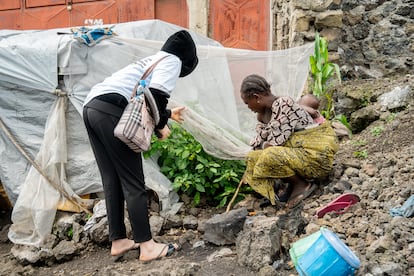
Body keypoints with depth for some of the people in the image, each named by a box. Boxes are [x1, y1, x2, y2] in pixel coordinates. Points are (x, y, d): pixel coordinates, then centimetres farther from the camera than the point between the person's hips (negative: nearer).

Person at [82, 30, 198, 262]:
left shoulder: (153, 59, 33)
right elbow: (156, 93, -12)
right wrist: (161, 125, 2)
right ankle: (147, 245, 1)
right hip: (110, 111, -9)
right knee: (132, 182, -4)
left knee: (112, 182, 12)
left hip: (92, 107, 9)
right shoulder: (172, 60, 8)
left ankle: (118, 241, 19)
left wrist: (167, 113, 53)